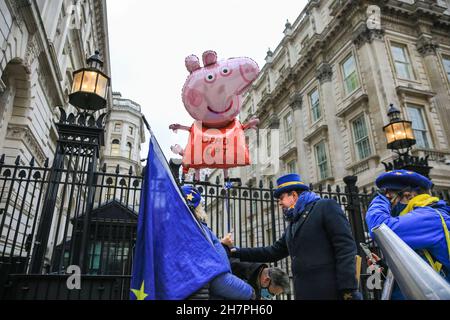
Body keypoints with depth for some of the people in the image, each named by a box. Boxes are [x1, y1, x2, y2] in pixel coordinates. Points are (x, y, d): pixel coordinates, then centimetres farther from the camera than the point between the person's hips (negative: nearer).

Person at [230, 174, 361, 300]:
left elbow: (345, 247, -10)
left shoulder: (326, 207, -2)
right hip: (304, 293, 7)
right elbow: (274, 252, 22)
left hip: (331, 292, -7)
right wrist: (238, 252, 17)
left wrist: (348, 289, -18)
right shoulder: (292, 225, 21)